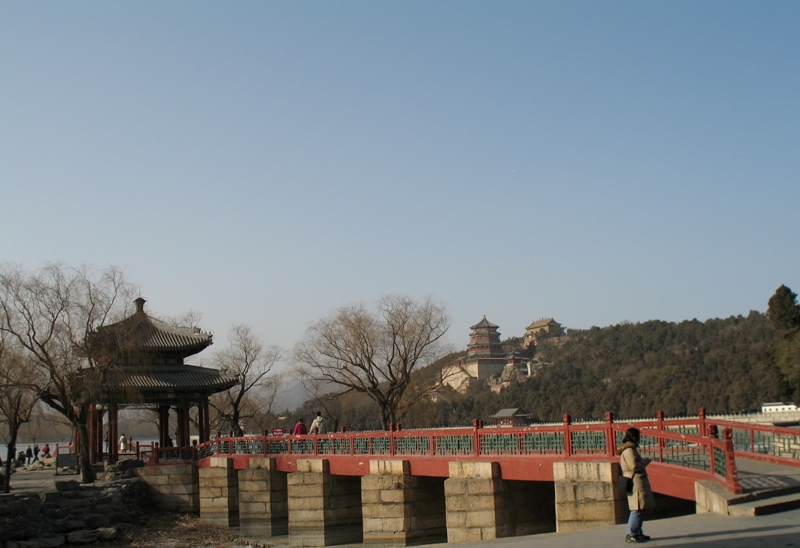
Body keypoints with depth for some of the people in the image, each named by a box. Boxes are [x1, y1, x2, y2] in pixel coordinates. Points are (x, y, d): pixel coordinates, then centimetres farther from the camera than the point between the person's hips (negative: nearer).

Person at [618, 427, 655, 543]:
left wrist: (643, 461, 10)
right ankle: (630, 534, -10)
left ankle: (638, 532, 18)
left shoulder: (631, 449, 18)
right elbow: (635, 466, -22)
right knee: (637, 509, -11)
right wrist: (646, 461, -9)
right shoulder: (629, 450, -15)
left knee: (639, 509, 13)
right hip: (636, 482, -11)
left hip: (638, 482, 11)